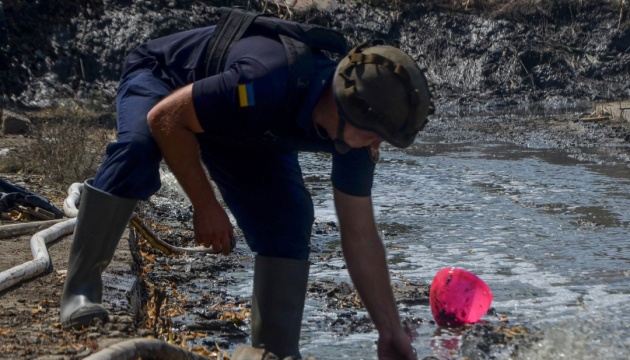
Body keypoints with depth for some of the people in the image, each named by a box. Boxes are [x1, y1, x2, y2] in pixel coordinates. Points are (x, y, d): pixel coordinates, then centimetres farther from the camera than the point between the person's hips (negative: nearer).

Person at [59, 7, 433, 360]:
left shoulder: (356, 127, -22)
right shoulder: (269, 86, -45)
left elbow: (361, 238, -13)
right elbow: (164, 118, -33)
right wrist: (206, 206, -30)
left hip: (240, 131, 5)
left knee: (288, 225, -13)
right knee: (137, 149, -38)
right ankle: (81, 289, -25)